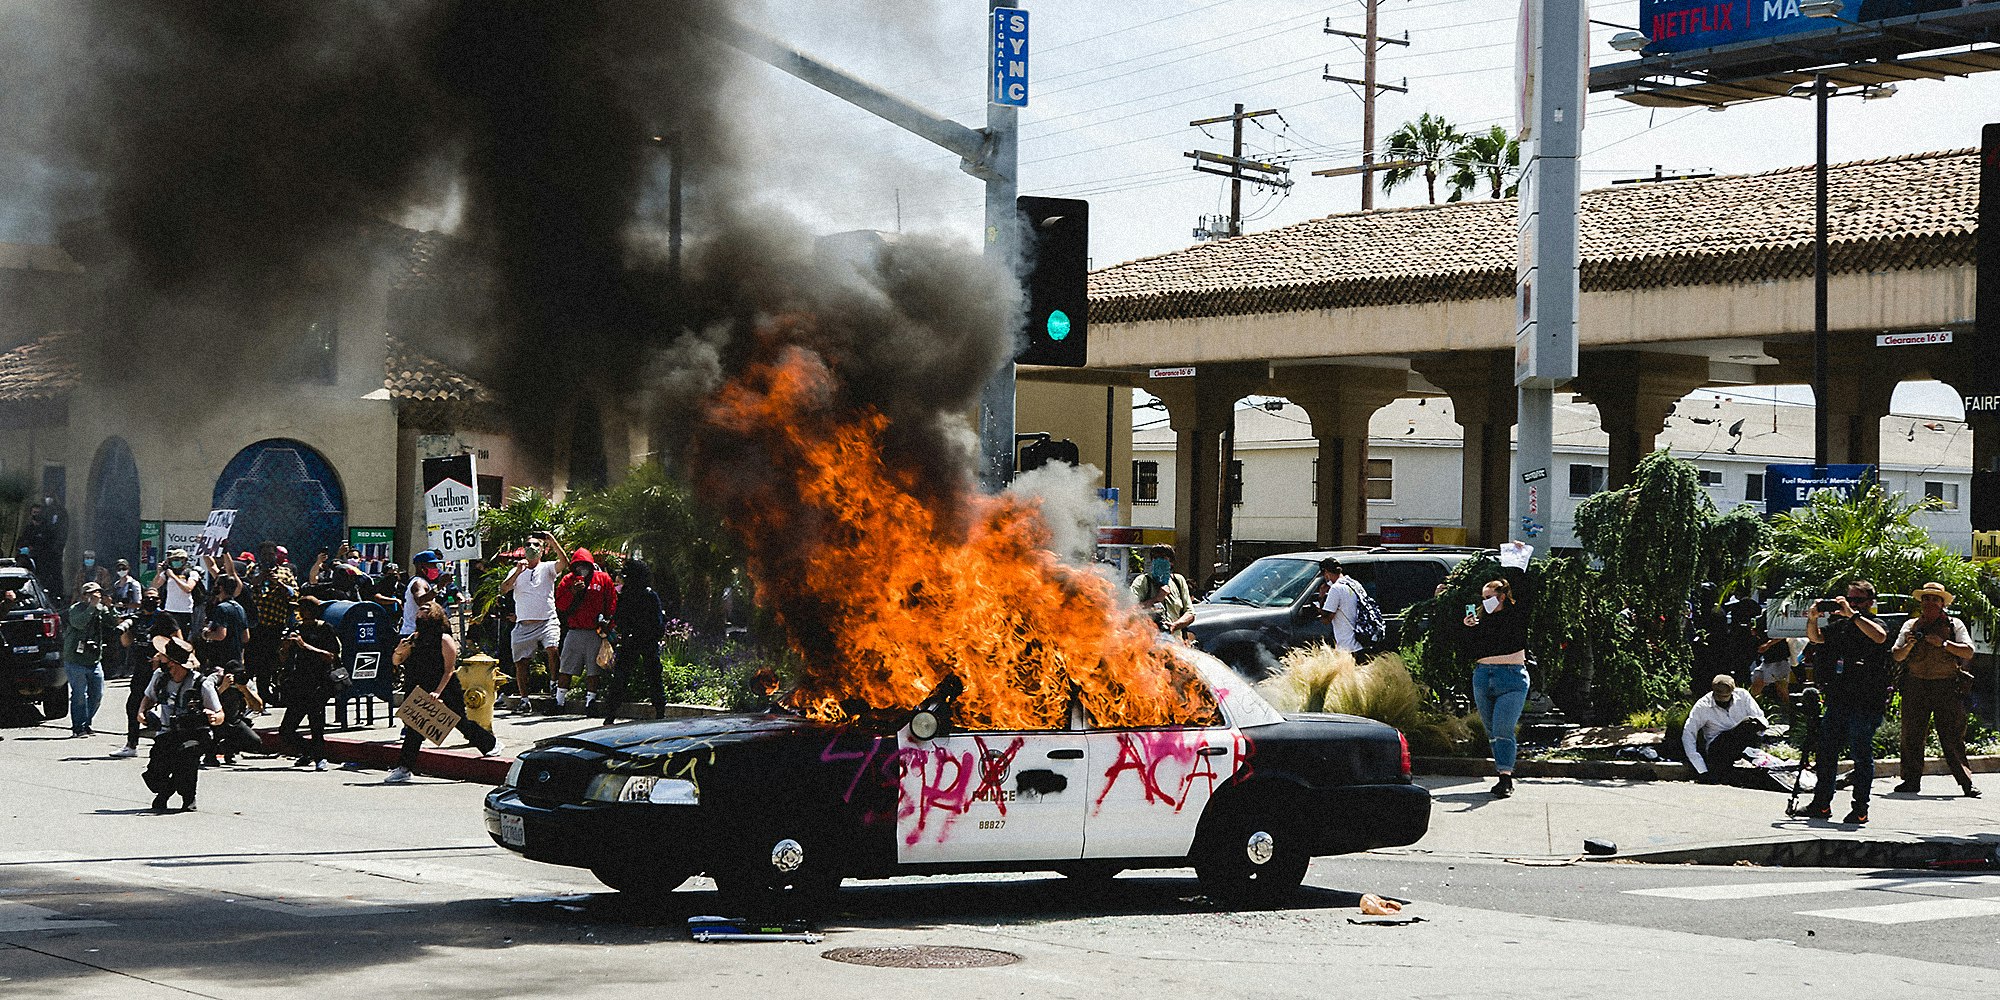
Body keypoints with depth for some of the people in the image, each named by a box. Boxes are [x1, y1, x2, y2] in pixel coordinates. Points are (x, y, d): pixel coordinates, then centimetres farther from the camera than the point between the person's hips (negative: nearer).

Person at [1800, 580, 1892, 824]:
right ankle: (1821, 804, 17)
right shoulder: (1840, 625, 15)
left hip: (1864, 703, -6)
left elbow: (1879, 637, -25)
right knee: (1826, 752, 9)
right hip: (1837, 701, 6)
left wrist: (1853, 614, -25)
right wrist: (1813, 618, 3)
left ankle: (1860, 809, 4)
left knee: (1862, 756, -1)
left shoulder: (1875, 624, -3)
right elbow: (1815, 637, 23)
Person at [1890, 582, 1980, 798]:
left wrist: (1943, 644, -14)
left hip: (1946, 687, -3)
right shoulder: (1910, 626, 15)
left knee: (1952, 737, -6)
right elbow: (1897, 656, 12)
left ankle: (1965, 782, -4)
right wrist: (1909, 645, -8)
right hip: (1915, 686, 3)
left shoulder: (1954, 625, 9)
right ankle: (1911, 779, 9)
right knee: (1911, 735, 1)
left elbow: (1968, 652, -2)